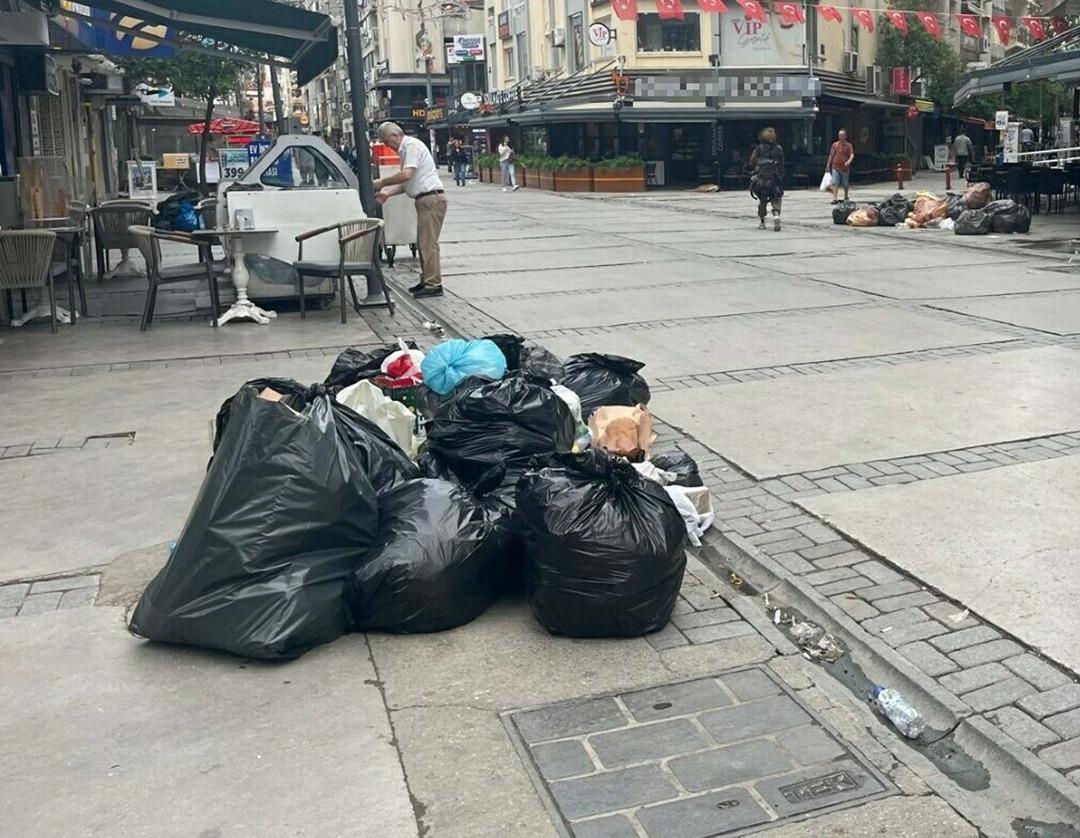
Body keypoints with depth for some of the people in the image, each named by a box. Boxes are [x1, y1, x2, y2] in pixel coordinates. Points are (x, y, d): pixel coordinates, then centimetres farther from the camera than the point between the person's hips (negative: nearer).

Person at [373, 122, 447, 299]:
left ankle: (433, 285, -7)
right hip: (425, 199, 11)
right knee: (423, 242, 14)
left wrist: (382, 182, -14)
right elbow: (406, 183, 20)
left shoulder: (412, 145, -12)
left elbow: (406, 175, -25)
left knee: (428, 243, -9)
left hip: (431, 198, -10)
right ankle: (427, 280, 20)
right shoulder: (405, 149, 19)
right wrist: (387, 192, 8)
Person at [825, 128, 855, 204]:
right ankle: (835, 198, -15)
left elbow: (852, 155, -12)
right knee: (835, 183, -11)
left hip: (845, 168, -1)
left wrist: (849, 161, -33)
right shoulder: (835, 145, 8)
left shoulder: (849, 146, 0)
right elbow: (831, 155, 13)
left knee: (845, 184, 11)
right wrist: (828, 165, 11)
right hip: (835, 167, 1)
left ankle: (846, 197, 30)